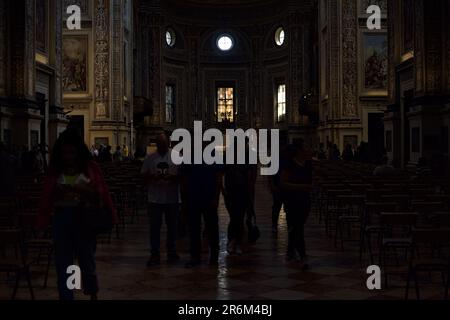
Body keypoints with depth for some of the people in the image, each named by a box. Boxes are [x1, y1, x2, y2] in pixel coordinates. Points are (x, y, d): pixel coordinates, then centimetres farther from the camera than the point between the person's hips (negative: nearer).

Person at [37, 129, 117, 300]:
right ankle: (66, 297, 16)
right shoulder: (54, 170, 5)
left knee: (87, 260, 11)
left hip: (84, 217, -1)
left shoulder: (90, 167, -1)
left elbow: (102, 193, -4)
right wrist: (42, 221, -7)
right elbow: (47, 197, 2)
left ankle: (93, 295, 34)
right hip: (61, 218, 2)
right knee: (63, 263, 6)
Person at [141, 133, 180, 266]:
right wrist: (152, 177, -15)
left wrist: (172, 178, -20)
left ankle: (172, 252, 22)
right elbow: (144, 176, 5)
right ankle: (154, 254, 9)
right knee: (154, 227, 2)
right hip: (155, 199, 1)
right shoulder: (150, 158, 5)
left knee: (172, 226, 10)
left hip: (172, 199, -1)